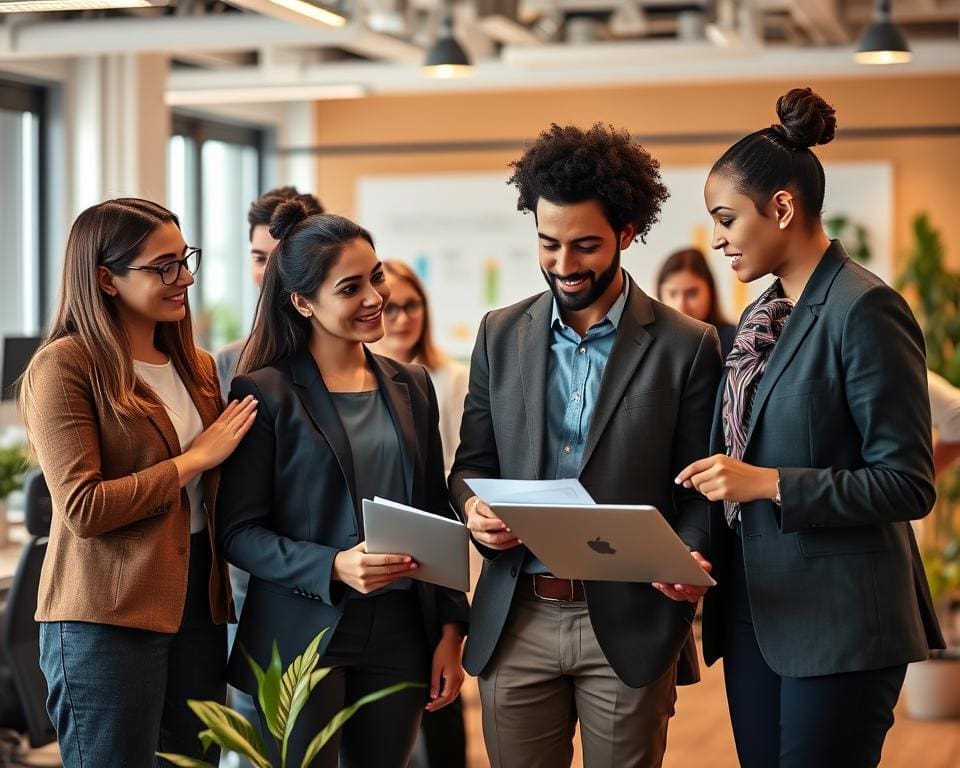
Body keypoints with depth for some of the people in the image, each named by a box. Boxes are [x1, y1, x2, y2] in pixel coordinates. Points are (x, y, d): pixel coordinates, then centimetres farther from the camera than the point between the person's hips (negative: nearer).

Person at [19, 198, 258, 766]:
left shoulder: (199, 367, 14)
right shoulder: (65, 366, -9)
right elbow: (83, 508, -17)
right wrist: (195, 459, -11)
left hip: (199, 605, 7)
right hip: (109, 615, -7)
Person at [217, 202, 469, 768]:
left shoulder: (411, 387, 11)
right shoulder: (266, 393, -6)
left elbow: (437, 519, 14)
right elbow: (239, 533, -8)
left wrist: (450, 632, 7)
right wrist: (335, 567, -22)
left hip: (399, 635, 5)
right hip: (304, 634, -4)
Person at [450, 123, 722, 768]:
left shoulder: (687, 346, -1)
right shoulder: (501, 336, 9)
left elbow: (698, 492, 0)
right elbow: (472, 465, 15)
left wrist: (690, 562, -20)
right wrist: (473, 507, -8)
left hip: (629, 624, -3)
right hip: (516, 623, 3)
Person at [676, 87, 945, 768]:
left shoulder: (865, 310, -13)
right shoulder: (762, 315, 12)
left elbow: (909, 484, -16)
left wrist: (769, 483, -20)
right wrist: (699, 557, 5)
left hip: (837, 625, -8)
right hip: (754, 610, 8)